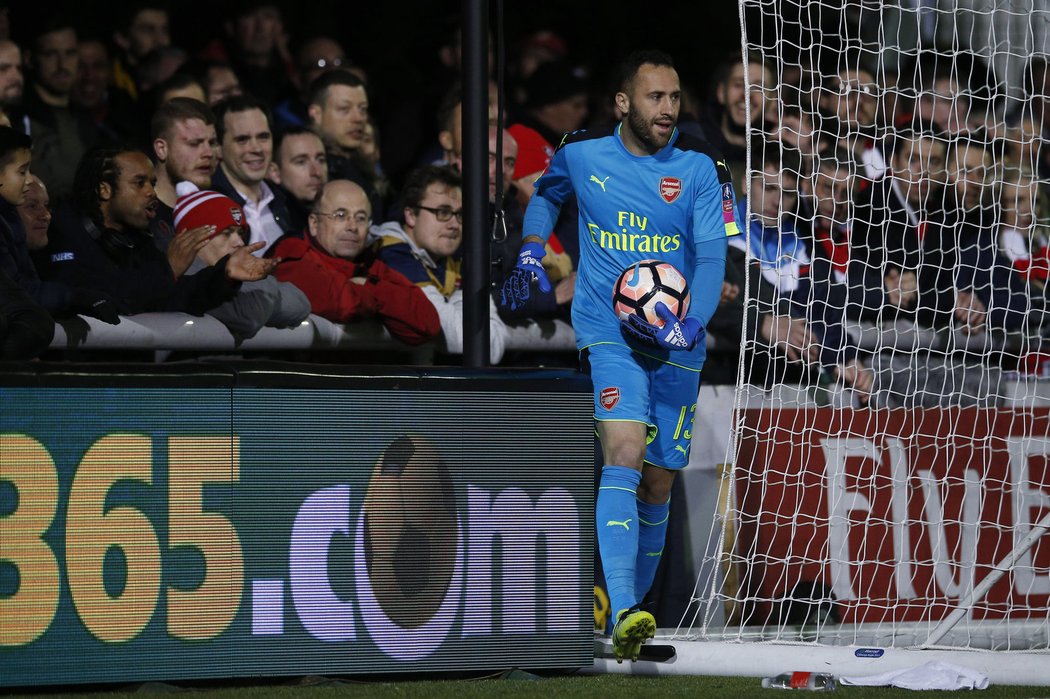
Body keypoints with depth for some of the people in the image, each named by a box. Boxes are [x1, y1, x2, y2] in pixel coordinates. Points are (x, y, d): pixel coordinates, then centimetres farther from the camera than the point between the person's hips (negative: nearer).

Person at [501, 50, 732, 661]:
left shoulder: (700, 166, -3)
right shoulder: (581, 152, -1)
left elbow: (712, 255, -9)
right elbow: (547, 193, 23)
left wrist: (692, 325, -26)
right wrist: (531, 256, 7)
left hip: (675, 340, 2)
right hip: (606, 329, -2)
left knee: (658, 482, 6)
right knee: (626, 449, -23)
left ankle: (629, 605, 27)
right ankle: (623, 615, -35)